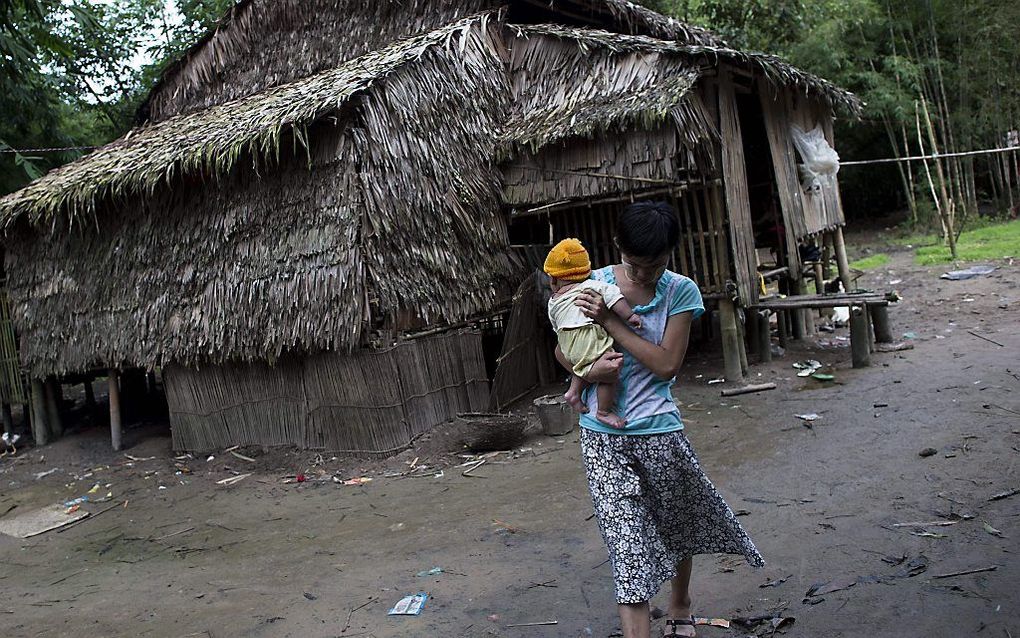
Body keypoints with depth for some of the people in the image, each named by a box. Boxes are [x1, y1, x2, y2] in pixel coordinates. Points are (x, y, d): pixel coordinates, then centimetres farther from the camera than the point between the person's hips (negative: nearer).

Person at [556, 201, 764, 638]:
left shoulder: (681, 291, -5)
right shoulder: (593, 285, -3)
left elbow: (667, 363, -14)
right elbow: (563, 350, 5)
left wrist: (610, 321, -18)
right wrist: (588, 370, -17)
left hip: (659, 430, 1)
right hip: (603, 438, -1)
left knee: (678, 527, 21)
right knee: (628, 548, -6)